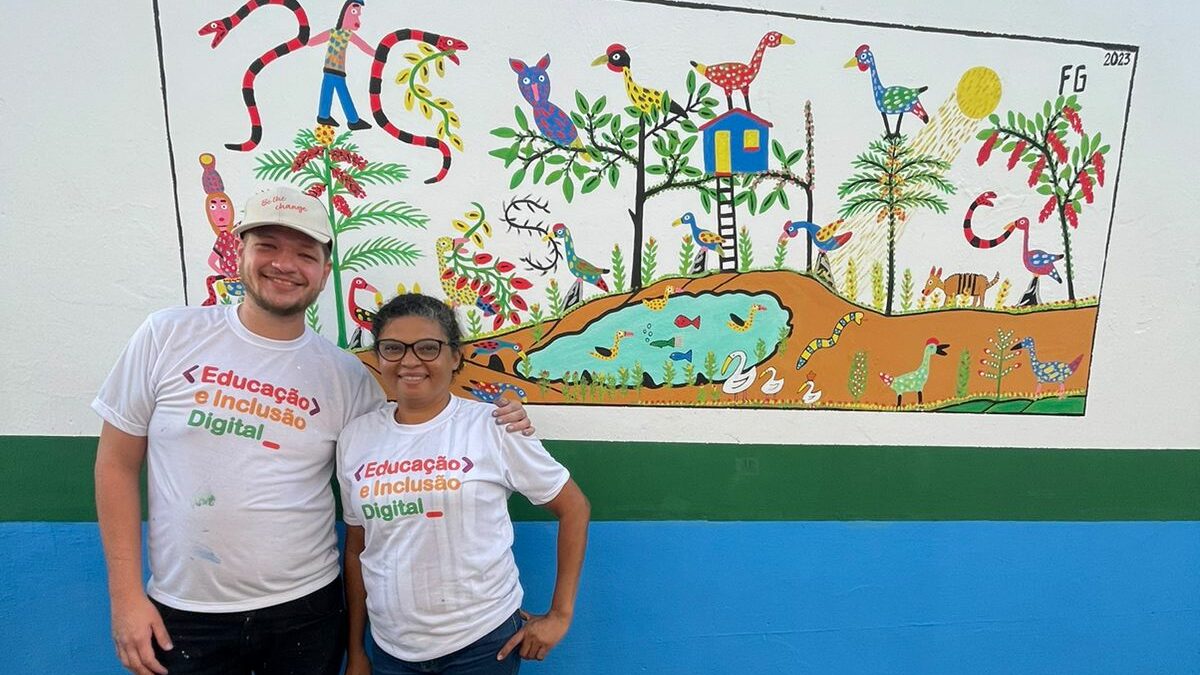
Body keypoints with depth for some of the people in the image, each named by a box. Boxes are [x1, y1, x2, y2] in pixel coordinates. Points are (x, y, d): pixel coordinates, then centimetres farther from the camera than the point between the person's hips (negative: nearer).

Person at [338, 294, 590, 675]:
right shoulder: (356, 437, -2)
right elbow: (356, 550, 7)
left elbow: (574, 507, -7)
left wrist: (560, 614, -6)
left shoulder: (493, 427, -14)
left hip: (483, 642, -3)